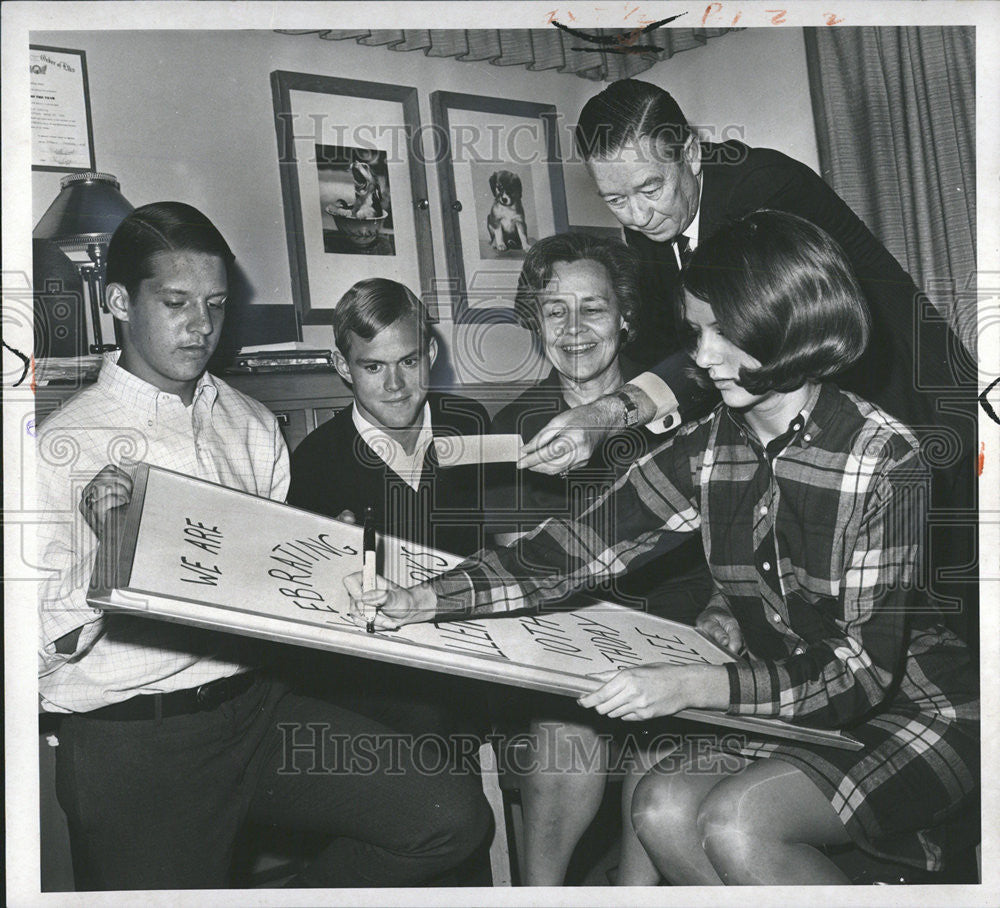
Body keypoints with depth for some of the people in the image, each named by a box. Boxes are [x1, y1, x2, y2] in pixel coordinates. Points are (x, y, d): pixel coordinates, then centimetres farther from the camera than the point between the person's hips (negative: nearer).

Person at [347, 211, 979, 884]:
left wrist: (695, 686, -35)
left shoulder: (882, 456, -20)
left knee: (735, 824, -26)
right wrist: (427, 600, -20)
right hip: (787, 708, 5)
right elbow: (579, 548, -7)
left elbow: (864, 666, -24)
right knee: (664, 810, -19)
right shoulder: (706, 449, -3)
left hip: (912, 705, -5)